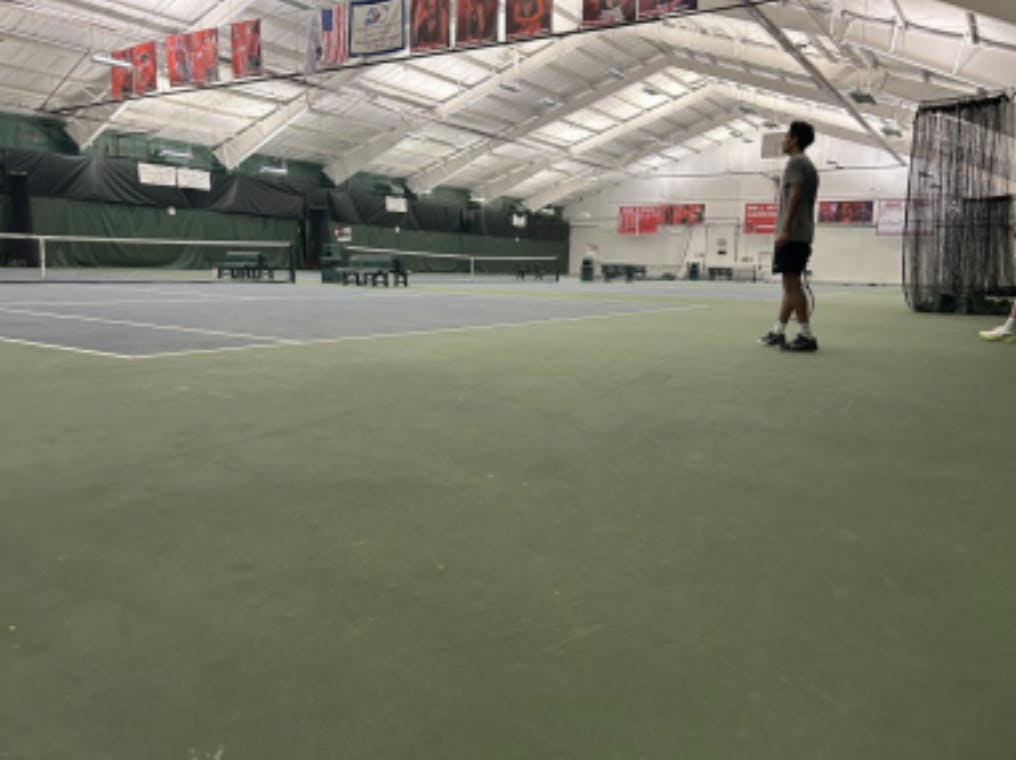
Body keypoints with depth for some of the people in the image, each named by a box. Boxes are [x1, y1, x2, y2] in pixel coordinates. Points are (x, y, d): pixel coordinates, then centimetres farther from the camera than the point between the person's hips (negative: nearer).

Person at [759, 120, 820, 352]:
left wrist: (784, 229, -21)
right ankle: (778, 332, 18)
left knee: (792, 283, -11)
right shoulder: (808, 165, 23)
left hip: (792, 234, -10)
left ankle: (807, 337, -13)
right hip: (803, 235, 10)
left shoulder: (795, 162, -5)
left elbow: (794, 197, -16)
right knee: (790, 284, 11)